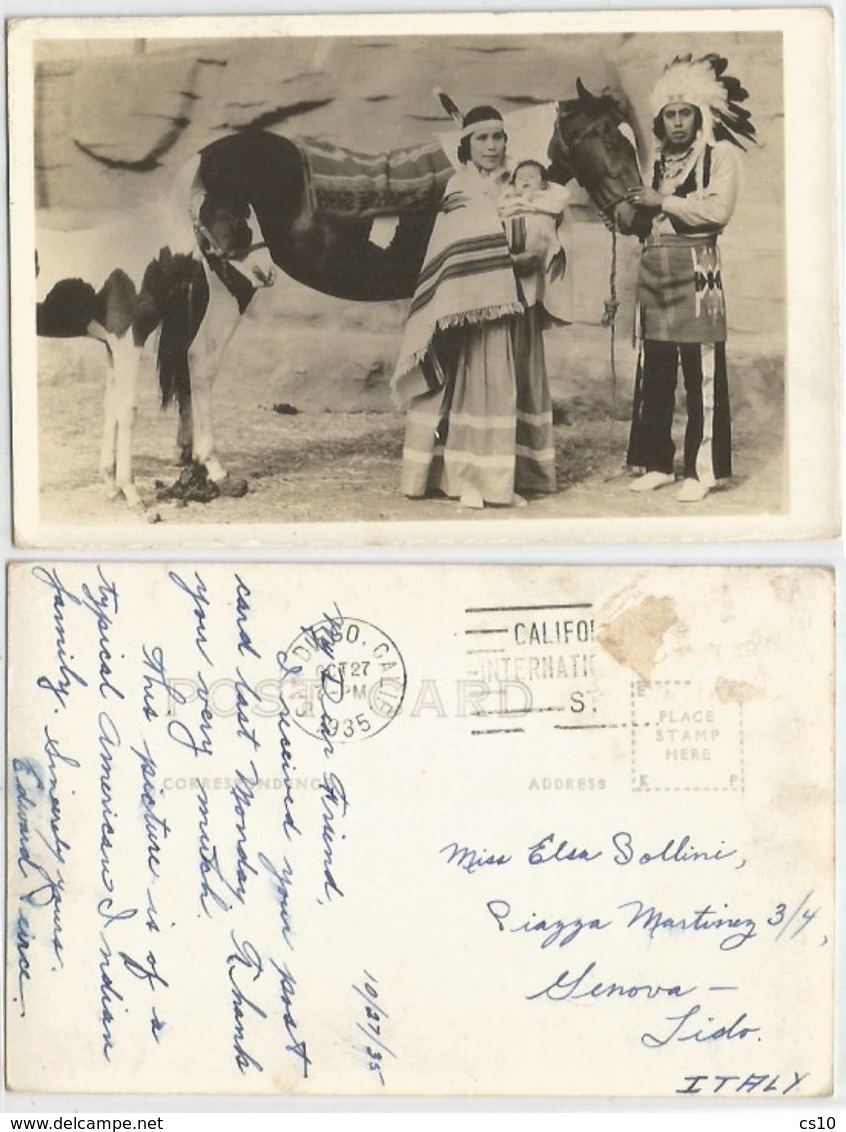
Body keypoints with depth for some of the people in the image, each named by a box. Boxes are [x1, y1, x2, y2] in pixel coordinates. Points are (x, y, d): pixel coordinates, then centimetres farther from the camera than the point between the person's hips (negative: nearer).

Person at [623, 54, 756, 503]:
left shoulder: (720, 154, 0)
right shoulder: (658, 162, 17)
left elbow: (718, 211, -13)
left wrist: (662, 201, -9)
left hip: (695, 270, -6)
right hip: (653, 269, 6)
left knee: (702, 374, -6)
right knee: (653, 372, 7)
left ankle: (702, 469, -2)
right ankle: (657, 462, 15)